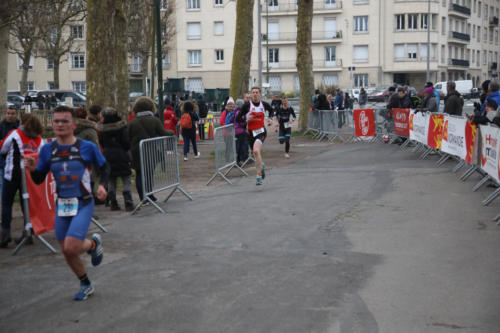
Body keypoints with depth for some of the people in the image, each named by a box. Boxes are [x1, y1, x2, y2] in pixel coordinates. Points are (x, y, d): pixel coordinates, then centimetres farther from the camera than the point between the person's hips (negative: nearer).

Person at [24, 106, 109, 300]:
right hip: (62, 205, 4)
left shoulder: (87, 147, -10)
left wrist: (102, 185, -13)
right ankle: (86, 285, 35)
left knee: (71, 247, -19)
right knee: (67, 252, 11)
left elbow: (104, 167, 5)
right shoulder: (47, 150, -1)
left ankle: (93, 244, 16)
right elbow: (39, 179, 4)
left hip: (83, 204, -4)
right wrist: (32, 168, -17)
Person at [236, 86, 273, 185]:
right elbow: (238, 119, -3)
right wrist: (247, 120, -20)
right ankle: (261, 165, 51)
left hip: (261, 132, -2)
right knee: (256, 154, 15)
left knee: (256, 151, -27)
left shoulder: (264, 104, 1)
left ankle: (259, 176, -18)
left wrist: (270, 119, 7)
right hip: (251, 133, 2)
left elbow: (271, 110, 25)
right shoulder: (247, 106, -5)